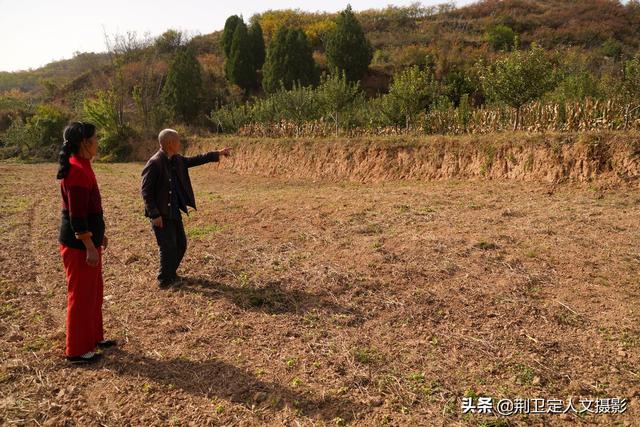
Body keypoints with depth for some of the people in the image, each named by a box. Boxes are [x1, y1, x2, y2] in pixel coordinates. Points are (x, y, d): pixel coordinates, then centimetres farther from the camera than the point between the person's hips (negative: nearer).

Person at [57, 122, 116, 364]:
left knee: (94, 292, 20)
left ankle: (94, 337, 36)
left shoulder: (81, 166, 10)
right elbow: (76, 216, -23)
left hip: (87, 240, 10)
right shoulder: (77, 170, -21)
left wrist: (99, 235, 22)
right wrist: (90, 248, -21)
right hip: (78, 244, -10)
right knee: (81, 296, 3)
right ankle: (77, 350, 18)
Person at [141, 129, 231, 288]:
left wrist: (217, 154, 17)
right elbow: (145, 191, -18)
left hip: (174, 211, 8)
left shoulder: (176, 160, 4)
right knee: (168, 247, 0)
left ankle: (170, 273, 34)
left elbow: (194, 160, 19)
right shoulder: (154, 163, -19)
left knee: (181, 244, 15)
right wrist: (155, 215, -20)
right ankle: (164, 280, 18)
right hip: (161, 214, -8)